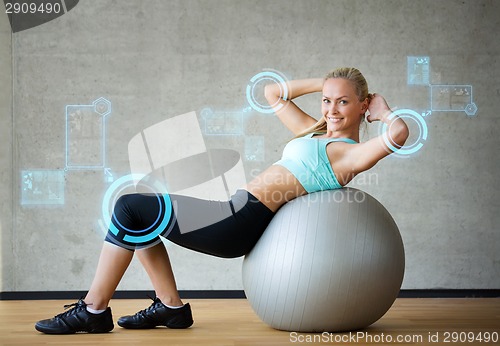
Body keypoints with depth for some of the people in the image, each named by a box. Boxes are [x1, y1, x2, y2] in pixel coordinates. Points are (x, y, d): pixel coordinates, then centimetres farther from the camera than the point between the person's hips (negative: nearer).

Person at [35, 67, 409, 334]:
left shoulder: (349, 153, -8)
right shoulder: (315, 132, 19)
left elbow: (399, 134, -26)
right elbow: (273, 93, 30)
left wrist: (381, 110, -6)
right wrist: (322, 83, 22)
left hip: (242, 223, -10)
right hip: (238, 219, 10)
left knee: (129, 208, -9)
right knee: (139, 215, 19)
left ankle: (93, 310, 0)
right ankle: (171, 306, 15)